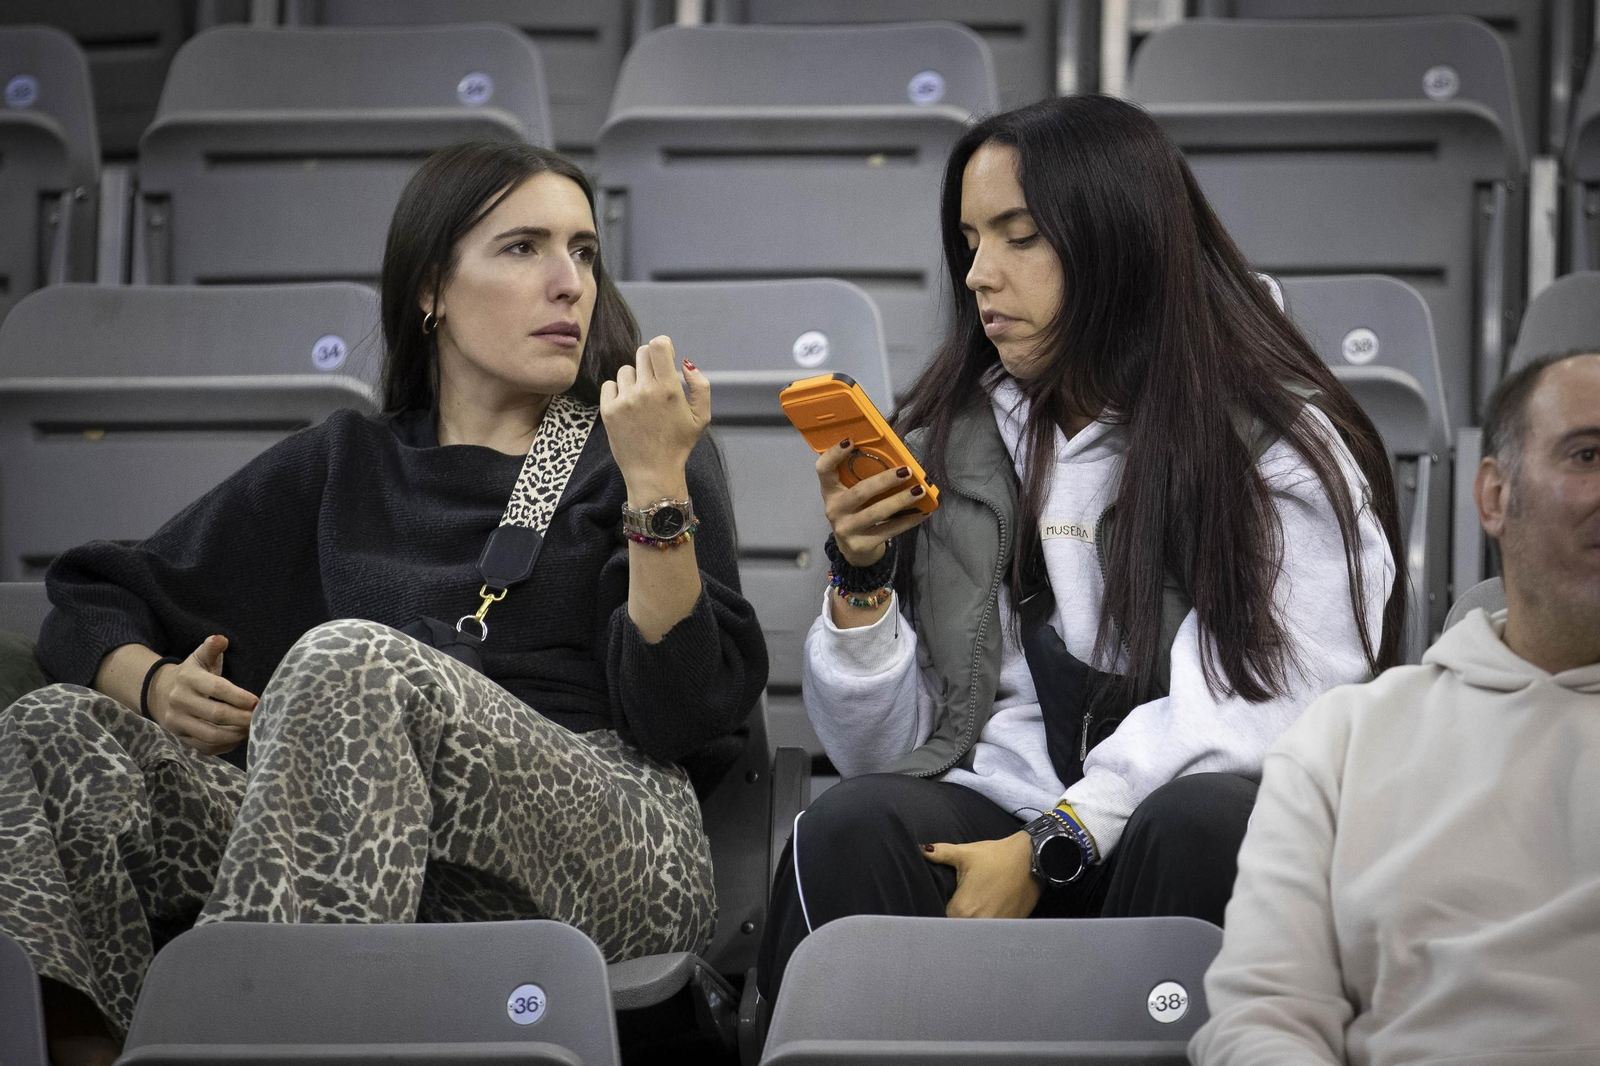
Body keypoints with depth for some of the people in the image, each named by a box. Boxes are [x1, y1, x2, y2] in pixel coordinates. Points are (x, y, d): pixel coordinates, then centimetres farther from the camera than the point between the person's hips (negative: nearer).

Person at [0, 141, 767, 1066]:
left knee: (348, 659, -31)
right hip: (377, 865, 4)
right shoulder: (346, 464, 24)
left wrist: (656, 484, -7)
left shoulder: (638, 448, 15)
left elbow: (689, 718, 2)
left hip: (614, 844, -3)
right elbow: (96, 601, 24)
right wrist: (154, 685, 1)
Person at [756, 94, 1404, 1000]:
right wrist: (861, 577, -2)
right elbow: (879, 752, 15)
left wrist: (1048, 848, -16)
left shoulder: (1282, 449, 2)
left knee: (1202, 821, -36)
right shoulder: (950, 443, 16)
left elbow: (1263, 716, -9)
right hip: (985, 824, 2)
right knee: (853, 832, -30)